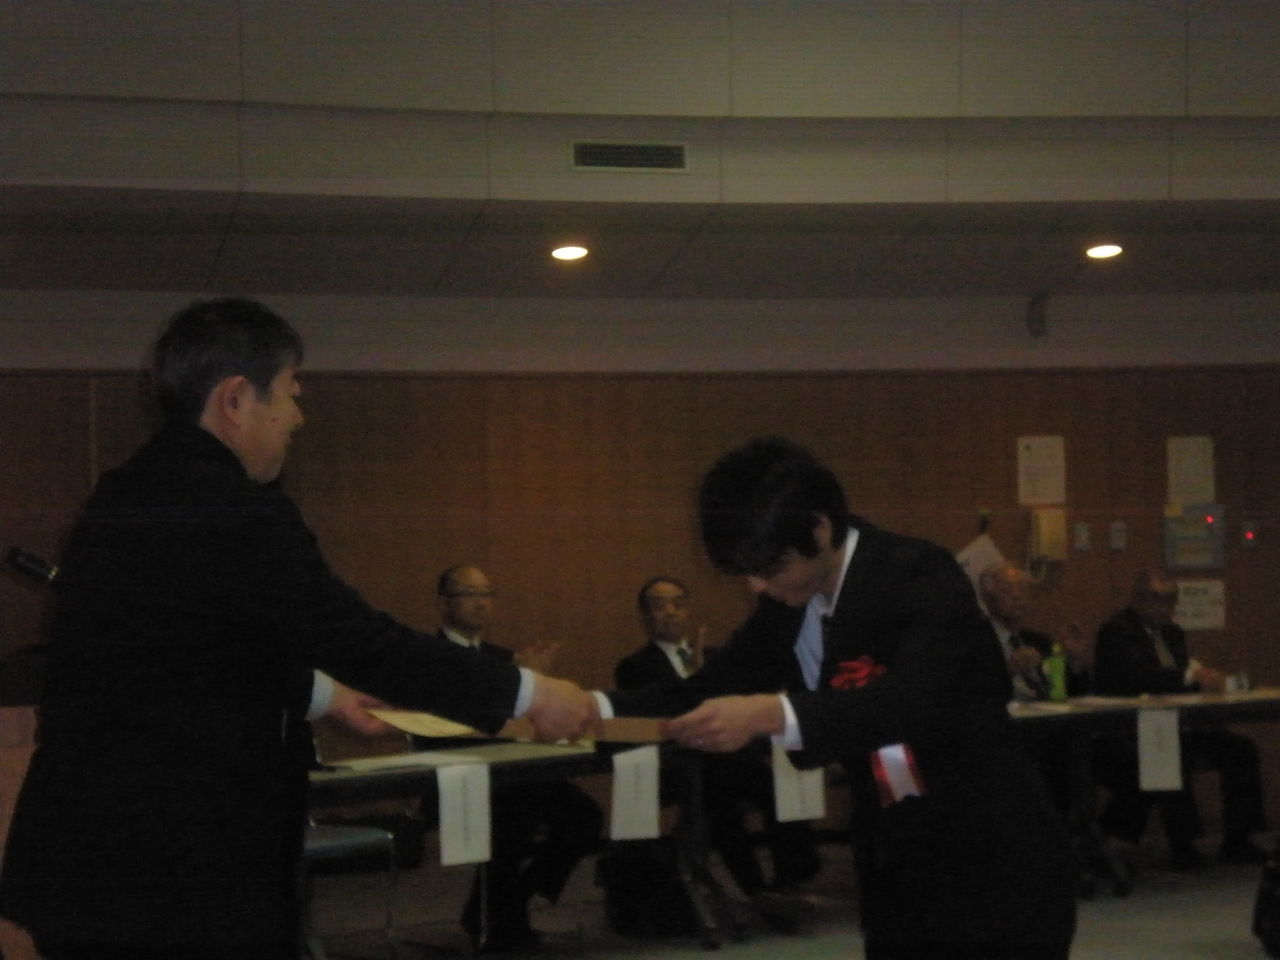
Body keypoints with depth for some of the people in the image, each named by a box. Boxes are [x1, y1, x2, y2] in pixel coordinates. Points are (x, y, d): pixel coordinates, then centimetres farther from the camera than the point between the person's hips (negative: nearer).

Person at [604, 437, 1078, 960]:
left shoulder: (922, 577, -20)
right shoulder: (787, 606, 2)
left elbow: (915, 699, -35)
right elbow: (704, 695, 8)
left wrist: (770, 714, -47)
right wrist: (594, 708, -10)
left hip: (996, 866, -7)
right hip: (898, 866, 7)